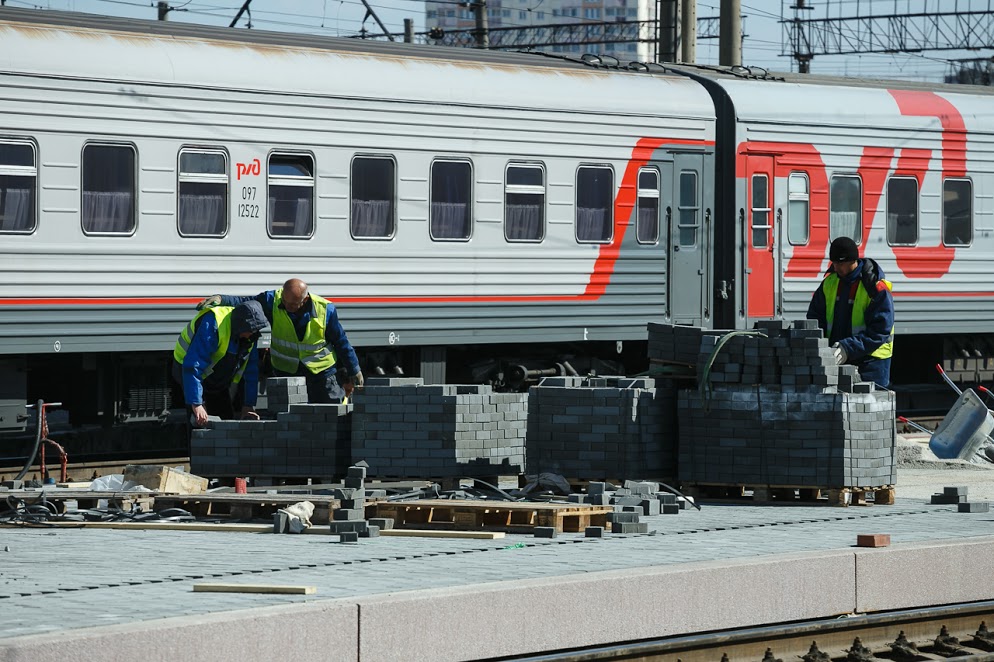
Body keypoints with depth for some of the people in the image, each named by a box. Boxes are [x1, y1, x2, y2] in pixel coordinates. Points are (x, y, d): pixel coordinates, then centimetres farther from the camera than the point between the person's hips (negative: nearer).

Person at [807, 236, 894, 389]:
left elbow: (880, 331, -18)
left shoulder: (876, 289, -13)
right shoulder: (829, 282, 6)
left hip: (870, 359, -6)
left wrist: (848, 349, -28)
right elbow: (815, 316, 12)